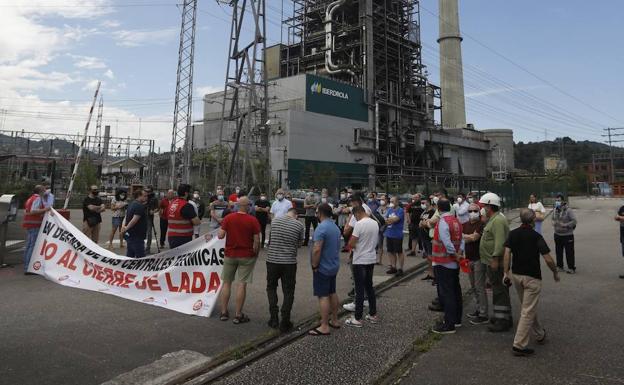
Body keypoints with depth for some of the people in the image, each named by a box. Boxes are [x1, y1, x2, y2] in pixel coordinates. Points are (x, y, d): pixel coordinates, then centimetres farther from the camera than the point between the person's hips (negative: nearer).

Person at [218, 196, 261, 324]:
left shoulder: (228, 218, -3)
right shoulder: (253, 220, -9)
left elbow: (220, 235, -5)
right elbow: (256, 240, -9)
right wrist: (255, 253, 5)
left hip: (230, 254, 3)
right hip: (246, 256, -2)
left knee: (226, 283, 14)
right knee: (242, 284, 2)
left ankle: (224, 312, 19)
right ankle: (238, 315, 6)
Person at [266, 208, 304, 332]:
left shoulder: (275, 221, 3)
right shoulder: (299, 225, -4)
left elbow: (270, 239, 12)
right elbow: (299, 244, 5)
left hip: (272, 260, 2)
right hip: (289, 262, -2)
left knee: (271, 288, 20)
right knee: (288, 292, 9)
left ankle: (274, 318, 16)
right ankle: (284, 322, 10)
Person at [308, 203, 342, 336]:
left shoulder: (321, 228, -21)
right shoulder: (336, 227, 9)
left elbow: (317, 250, -26)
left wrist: (314, 266, -16)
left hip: (323, 268, -9)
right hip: (334, 266, 9)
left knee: (323, 296, -4)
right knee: (332, 293, 18)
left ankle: (324, 327, 1)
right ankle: (335, 321, 28)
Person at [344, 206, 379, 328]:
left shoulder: (359, 224, -18)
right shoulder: (375, 223, 5)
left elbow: (350, 244, -19)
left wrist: (353, 245, 1)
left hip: (360, 261, -7)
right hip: (371, 259, 7)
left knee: (360, 290, -2)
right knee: (369, 287, 18)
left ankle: (357, 319, 5)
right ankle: (373, 315, 24)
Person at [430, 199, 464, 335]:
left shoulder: (443, 222, -18)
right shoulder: (456, 220, 7)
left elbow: (446, 242, -24)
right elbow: (461, 239, 4)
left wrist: (455, 255, -13)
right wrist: (460, 252, -6)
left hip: (443, 263, -9)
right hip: (454, 263, 9)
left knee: (446, 294, -3)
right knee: (455, 291, 17)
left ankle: (449, 325, 2)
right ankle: (456, 319, 30)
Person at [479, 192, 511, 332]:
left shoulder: (497, 221, -19)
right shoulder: (494, 219, 15)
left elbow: (500, 243, -26)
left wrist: (495, 259, -25)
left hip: (496, 263, -11)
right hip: (494, 262, 11)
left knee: (500, 291, -3)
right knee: (500, 290, 18)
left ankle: (503, 321, 4)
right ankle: (504, 317, 29)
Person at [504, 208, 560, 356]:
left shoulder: (513, 234, 0)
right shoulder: (536, 236, -13)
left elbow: (507, 253, -7)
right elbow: (548, 259, -14)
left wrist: (506, 272, -3)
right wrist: (555, 272, 3)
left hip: (515, 275, 6)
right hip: (532, 277, -5)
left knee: (528, 308, 23)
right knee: (528, 312, -2)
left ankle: (539, 335, 40)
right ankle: (519, 345, -2)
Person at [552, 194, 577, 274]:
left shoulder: (568, 210, -13)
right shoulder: (555, 210, 6)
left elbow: (574, 221, -15)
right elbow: (553, 219, 19)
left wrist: (565, 225, -23)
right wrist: (553, 223, -3)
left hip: (567, 235, -6)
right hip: (557, 234, 6)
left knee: (569, 252, 0)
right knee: (558, 251, 13)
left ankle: (572, 268, 10)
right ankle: (559, 266, 26)